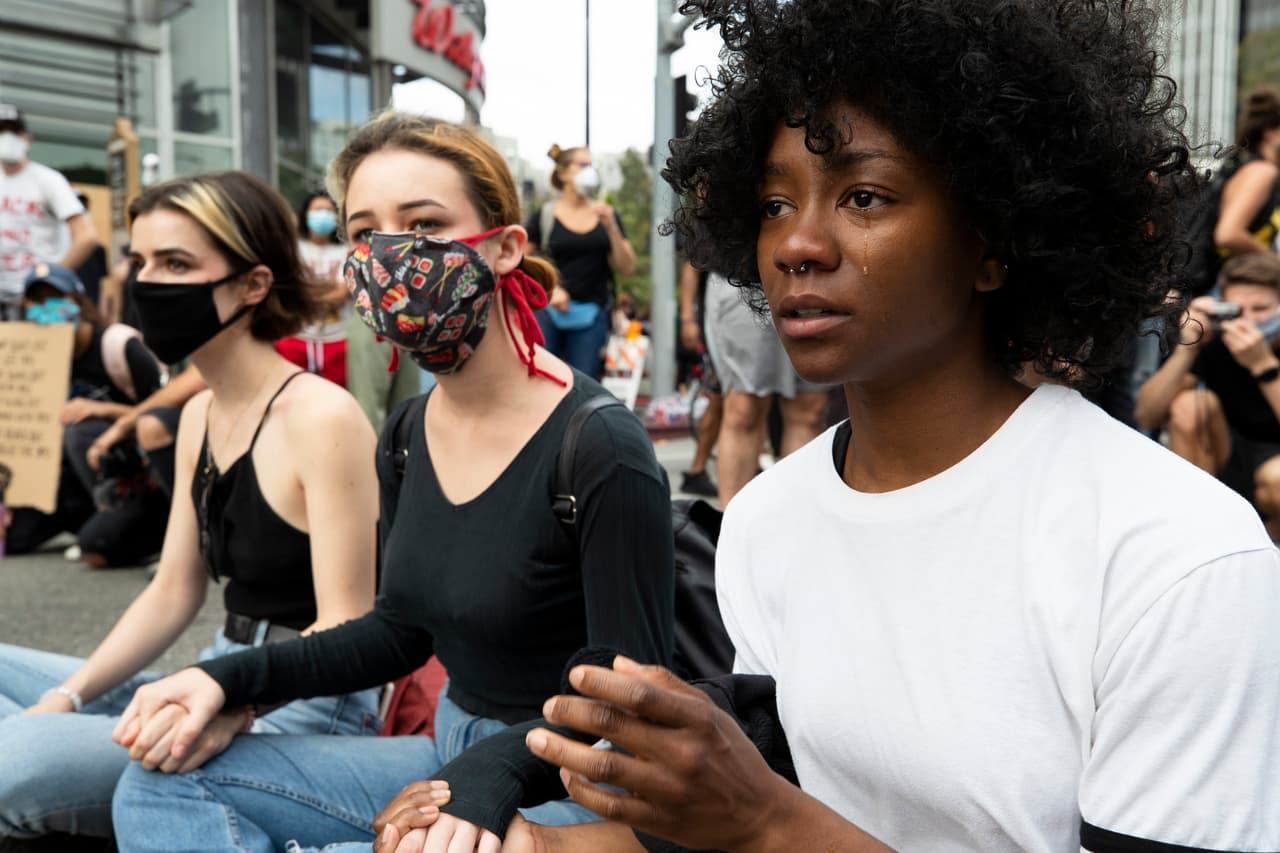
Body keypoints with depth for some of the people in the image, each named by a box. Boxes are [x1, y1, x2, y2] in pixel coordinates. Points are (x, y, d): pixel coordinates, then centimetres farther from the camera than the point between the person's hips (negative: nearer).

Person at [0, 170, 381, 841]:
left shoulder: (320, 417, -18)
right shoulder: (200, 416, 9)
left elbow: (346, 630, -18)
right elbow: (172, 594, 13)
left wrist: (235, 701, -34)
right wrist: (66, 697, 2)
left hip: (304, 710, -9)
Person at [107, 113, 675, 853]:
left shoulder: (603, 452, -22)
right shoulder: (408, 438, 2)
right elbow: (402, 633, 12)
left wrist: (486, 780, -33)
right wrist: (232, 678, 0)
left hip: (573, 787, -7)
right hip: (452, 752, 8)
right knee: (166, 785, 0)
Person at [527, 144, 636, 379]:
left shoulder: (606, 214, 9)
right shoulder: (545, 215, 2)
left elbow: (627, 268, 3)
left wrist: (611, 226, -8)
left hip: (591, 315, 2)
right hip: (548, 311, -2)